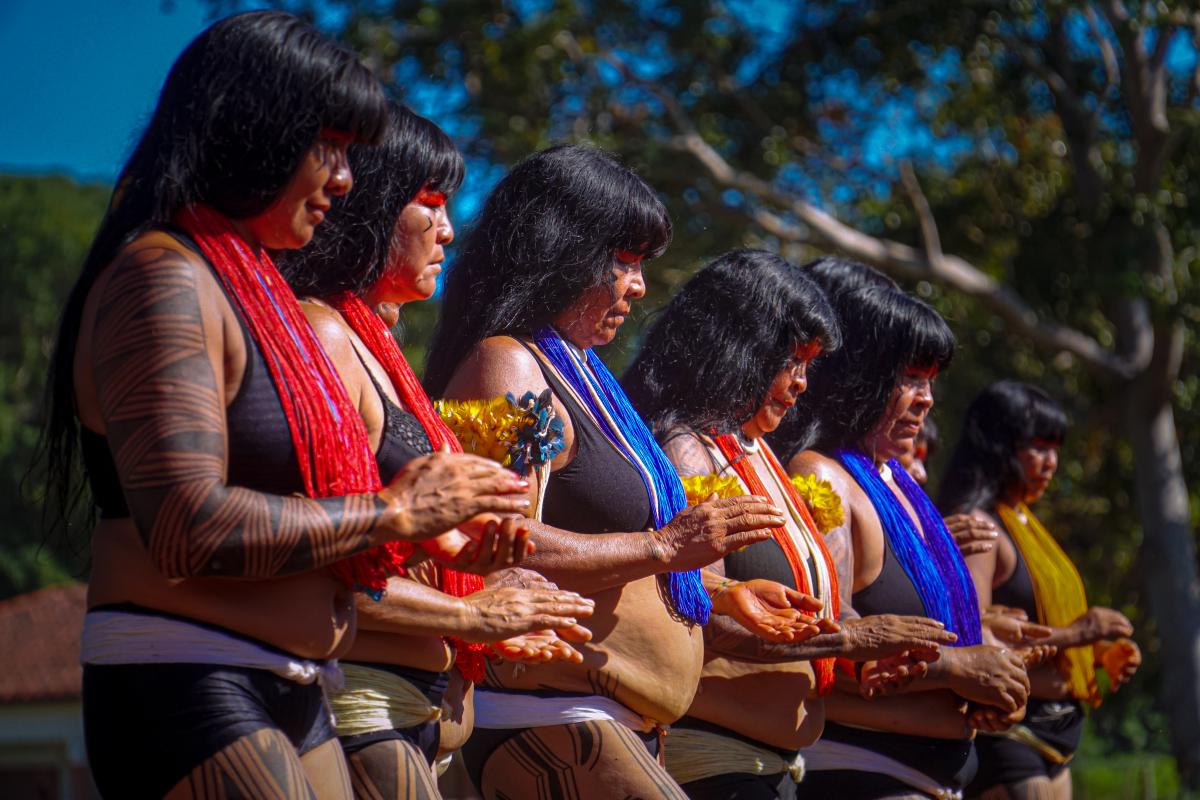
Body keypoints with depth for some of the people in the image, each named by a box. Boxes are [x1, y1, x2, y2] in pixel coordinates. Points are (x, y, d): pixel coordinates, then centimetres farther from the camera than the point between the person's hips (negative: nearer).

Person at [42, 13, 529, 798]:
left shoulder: (244, 278, 17)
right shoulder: (164, 278, -13)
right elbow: (189, 529, -24)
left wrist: (433, 526, 3)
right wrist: (396, 511, -15)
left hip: (289, 697, 10)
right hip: (182, 695, -10)